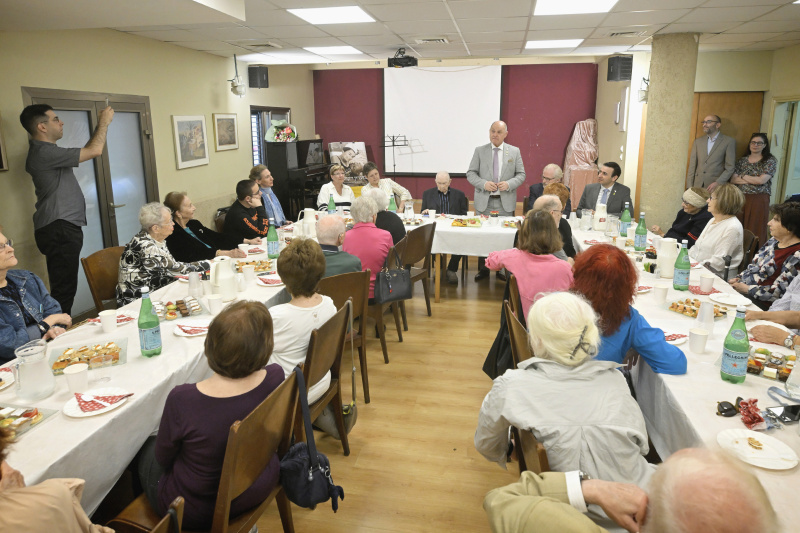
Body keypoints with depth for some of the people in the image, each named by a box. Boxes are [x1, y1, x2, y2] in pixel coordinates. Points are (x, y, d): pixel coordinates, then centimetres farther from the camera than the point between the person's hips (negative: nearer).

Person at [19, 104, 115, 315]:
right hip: (59, 229, -11)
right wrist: (103, 123, 0)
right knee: (64, 290, -10)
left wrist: (102, 125, 26)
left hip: (63, 228, 11)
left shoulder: (45, 151, 18)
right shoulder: (44, 152, -14)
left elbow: (86, 151, 29)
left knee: (64, 288, 13)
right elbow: (94, 151, -15)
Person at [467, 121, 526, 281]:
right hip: (484, 202, 0)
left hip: (505, 202, 0)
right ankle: (483, 269, 15)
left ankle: (502, 270, 13)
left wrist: (509, 184, -12)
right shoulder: (479, 151, 6)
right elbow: (470, 174, 4)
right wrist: (483, 184, -13)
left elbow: (521, 174, 7)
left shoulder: (514, 151, 7)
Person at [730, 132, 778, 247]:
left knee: (755, 231, -2)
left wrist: (743, 176, -2)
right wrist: (753, 180, -9)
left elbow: (762, 180, -12)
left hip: (758, 200, -3)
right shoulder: (743, 160, 11)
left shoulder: (770, 160, 1)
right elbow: (733, 180, 0)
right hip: (740, 199, 3)